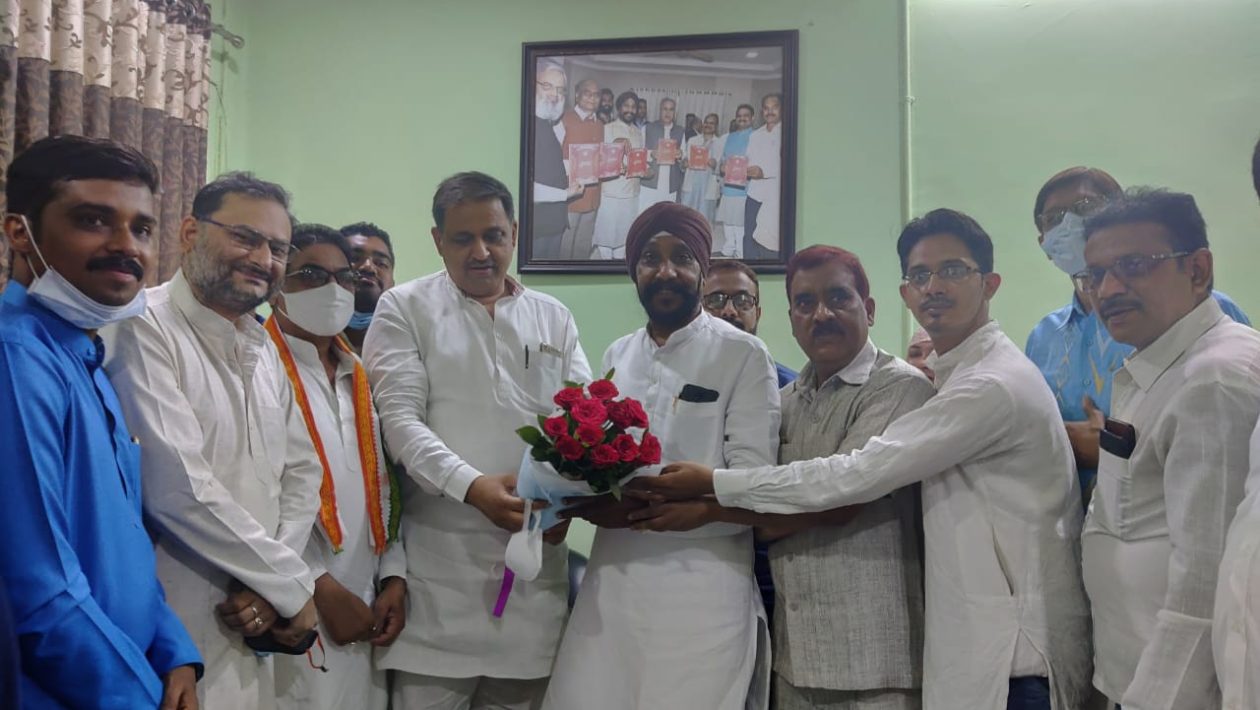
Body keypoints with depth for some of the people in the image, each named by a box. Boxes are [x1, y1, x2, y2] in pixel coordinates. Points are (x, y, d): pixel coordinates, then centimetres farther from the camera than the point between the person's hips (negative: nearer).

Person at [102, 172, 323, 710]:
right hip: (171, 642, -7)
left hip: (255, 633, 7)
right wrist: (290, 585, -13)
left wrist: (271, 586, -7)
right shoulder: (144, 329, -15)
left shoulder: (264, 349, 10)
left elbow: (302, 472, 9)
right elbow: (177, 488, -22)